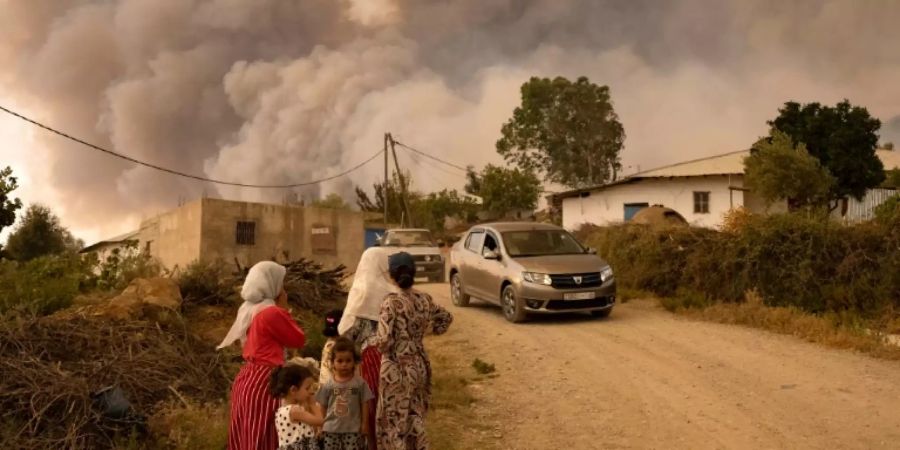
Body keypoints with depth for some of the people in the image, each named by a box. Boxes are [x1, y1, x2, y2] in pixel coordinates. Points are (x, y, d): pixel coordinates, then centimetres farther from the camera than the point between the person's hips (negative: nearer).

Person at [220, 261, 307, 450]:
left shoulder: (248, 310, 11)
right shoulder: (272, 312, -16)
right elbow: (299, 340, -7)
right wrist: (284, 309, -2)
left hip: (247, 378, 9)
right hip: (263, 380, -9)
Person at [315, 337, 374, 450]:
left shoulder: (360, 383, -4)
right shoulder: (327, 385, 1)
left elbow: (364, 405, 0)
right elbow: (322, 408, 8)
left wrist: (364, 424, -1)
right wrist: (320, 426, 9)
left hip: (353, 430, -2)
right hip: (331, 430, 2)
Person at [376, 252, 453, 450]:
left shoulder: (391, 302, -17)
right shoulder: (425, 299, 2)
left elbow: (384, 340, -21)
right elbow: (446, 317, 18)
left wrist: (375, 343, -1)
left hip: (397, 369, -6)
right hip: (420, 365, 6)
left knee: (394, 421, 6)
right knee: (416, 419, 18)